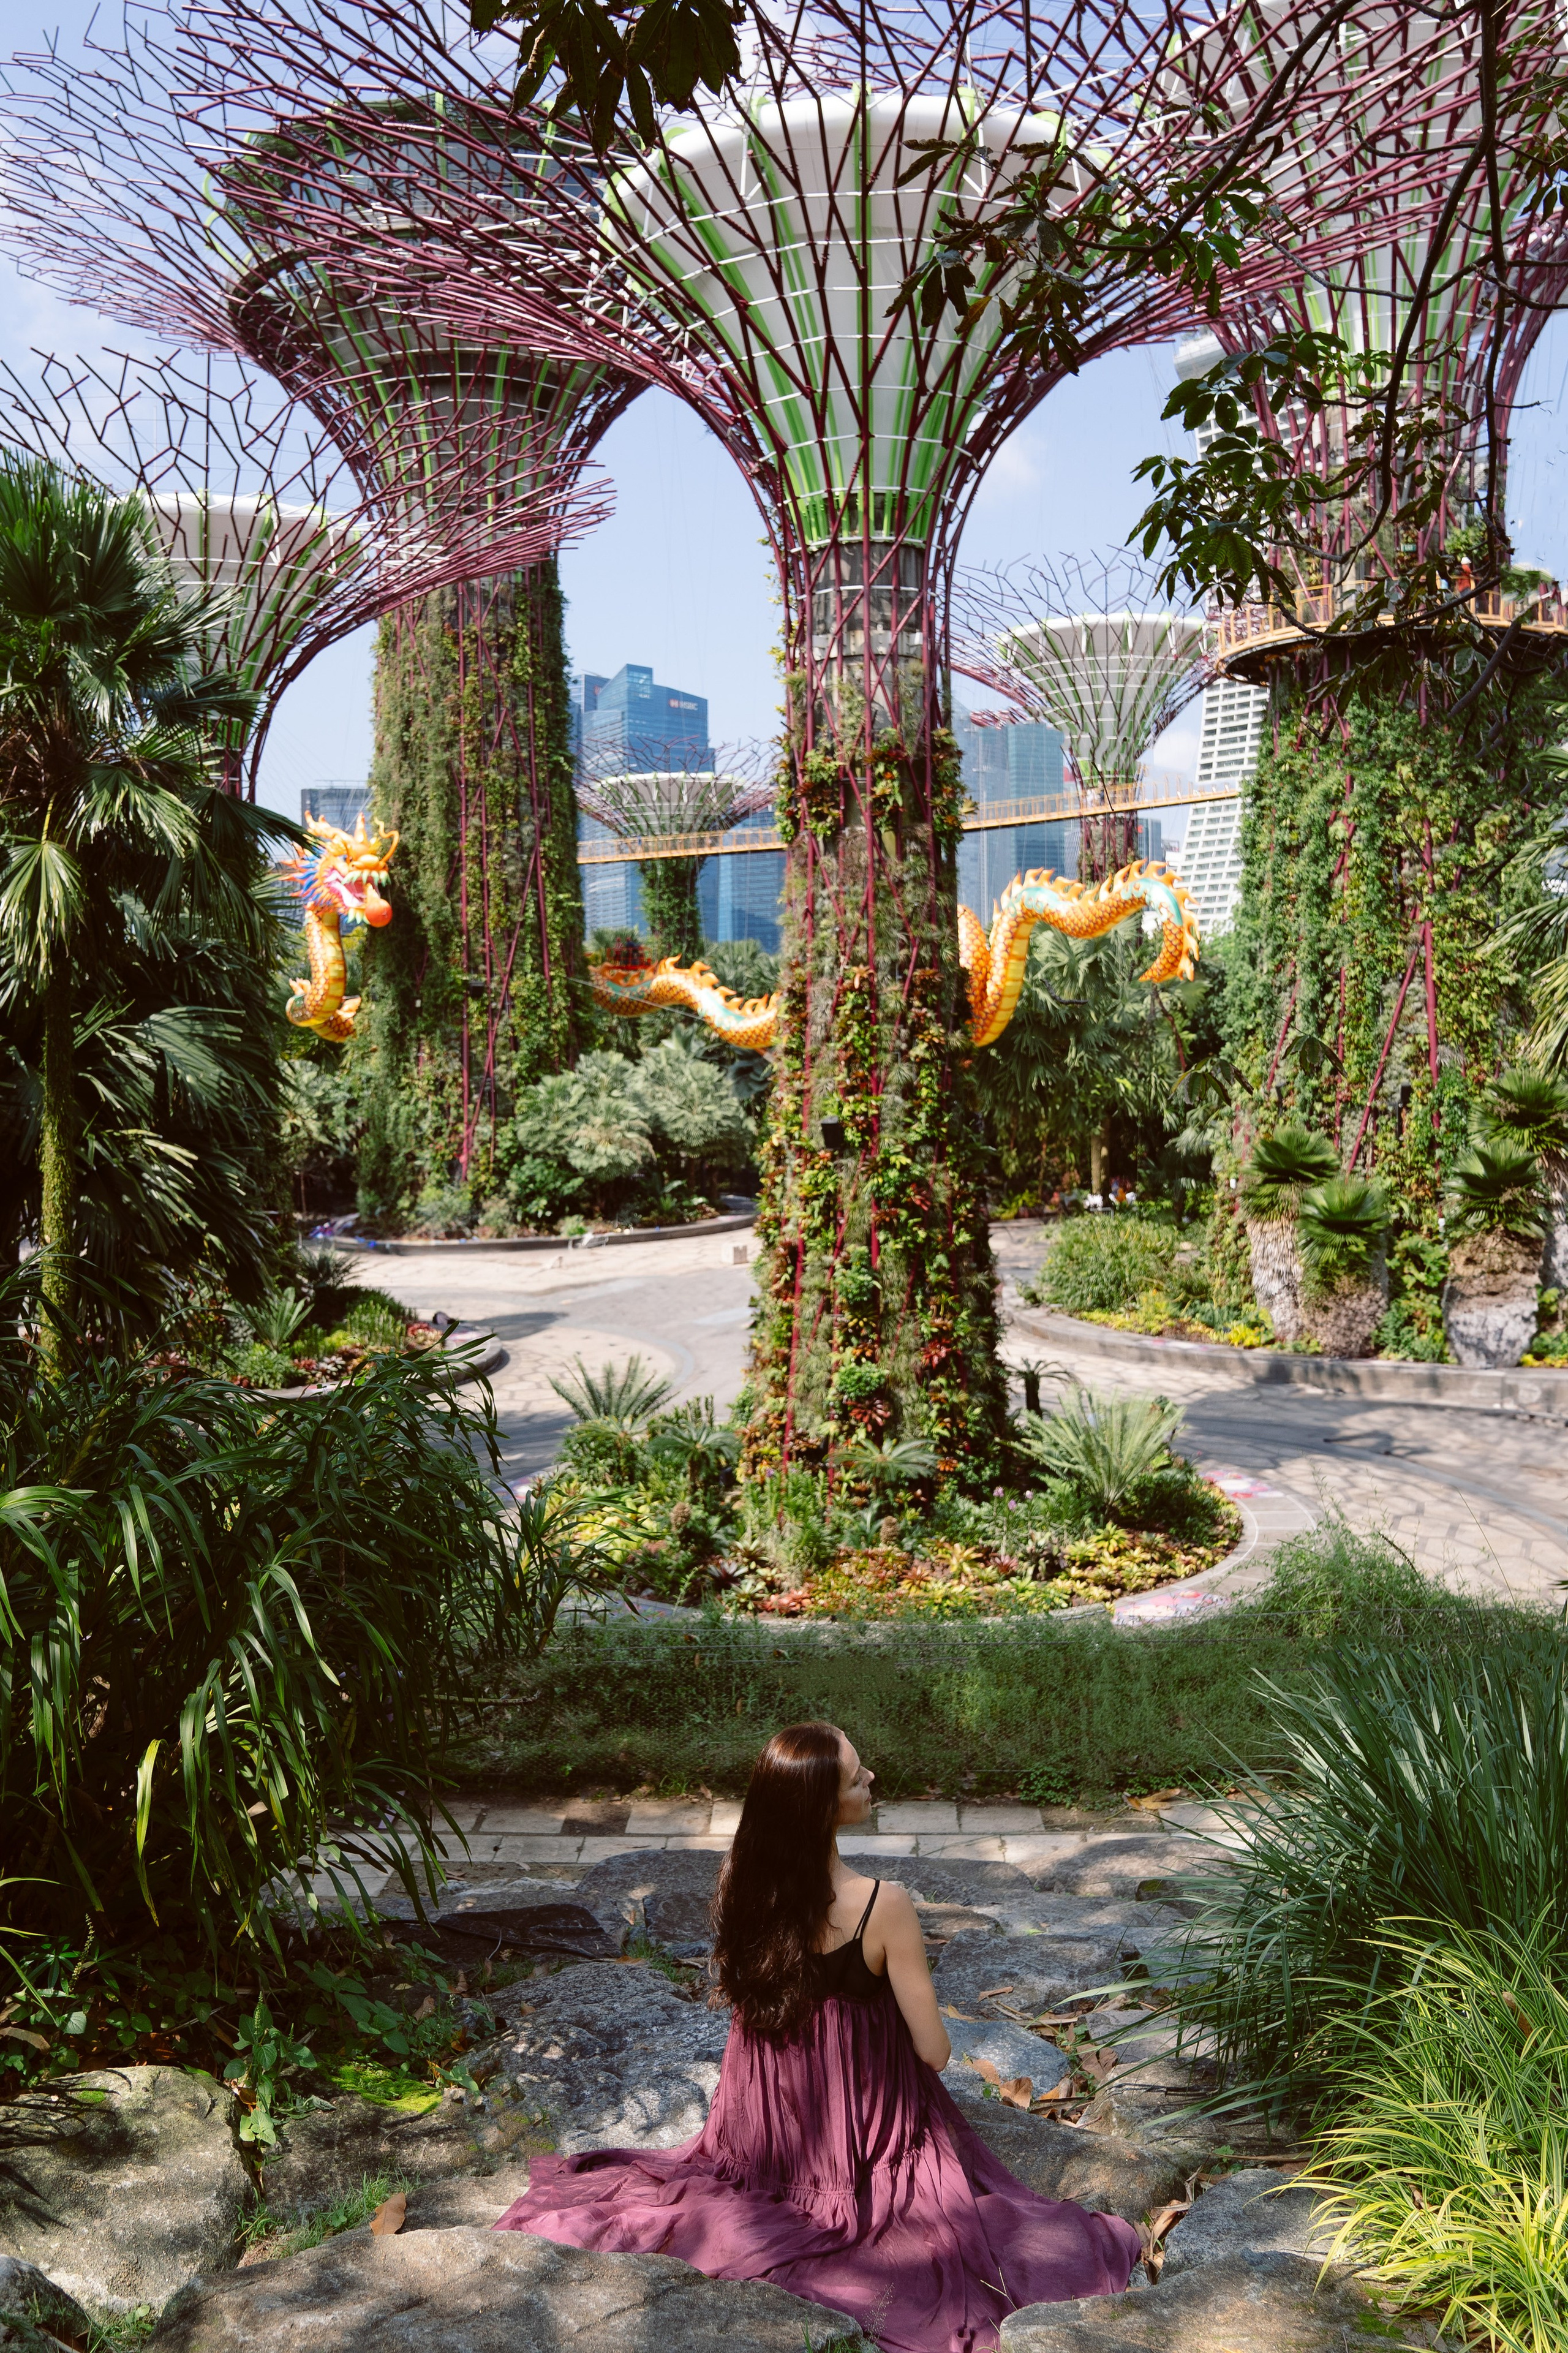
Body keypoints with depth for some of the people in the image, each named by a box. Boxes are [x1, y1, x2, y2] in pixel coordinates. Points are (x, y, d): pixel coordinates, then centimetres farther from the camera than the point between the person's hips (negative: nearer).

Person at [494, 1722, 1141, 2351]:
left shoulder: (739, 1879, -16)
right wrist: (934, 2039, 4)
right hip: (864, 2121, -6)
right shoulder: (883, 1905, -31)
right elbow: (934, 2051, -20)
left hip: (764, 2131, 6)